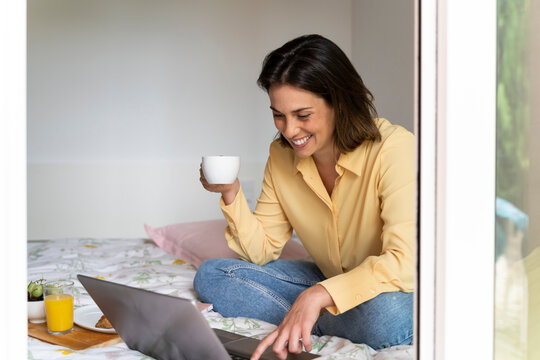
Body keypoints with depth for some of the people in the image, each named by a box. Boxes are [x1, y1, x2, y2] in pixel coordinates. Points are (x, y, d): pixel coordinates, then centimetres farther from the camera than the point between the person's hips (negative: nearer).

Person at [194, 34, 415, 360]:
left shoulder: (395, 149, -25)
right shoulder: (281, 156, -5)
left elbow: (406, 260, -34)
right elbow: (262, 250, 1)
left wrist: (319, 295, -43)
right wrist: (232, 195, -15)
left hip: (393, 290, -5)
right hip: (333, 282, 6)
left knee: (386, 314, -41)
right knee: (211, 275, -4)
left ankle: (317, 321, -10)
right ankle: (320, 323, -16)